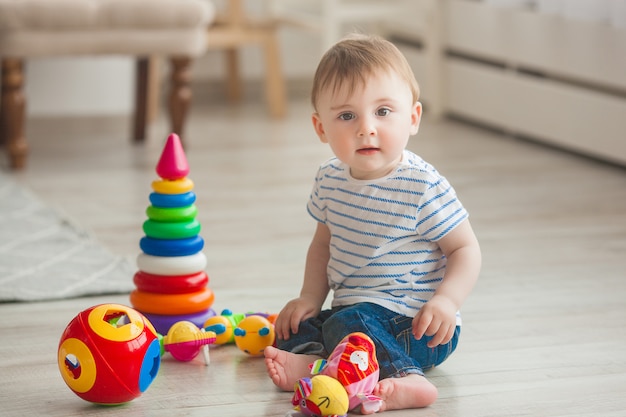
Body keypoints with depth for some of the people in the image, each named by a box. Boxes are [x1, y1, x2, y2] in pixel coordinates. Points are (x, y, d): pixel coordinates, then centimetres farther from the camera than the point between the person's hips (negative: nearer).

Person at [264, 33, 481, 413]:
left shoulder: (424, 188, -17)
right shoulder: (330, 180, 3)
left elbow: (465, 249, -11)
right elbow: (324, 243, 18)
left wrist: (446, 301, -27)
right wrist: (310, 297, 4)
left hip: (414, 324, -8)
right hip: (352, 308, 8)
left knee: (347, 325, -31)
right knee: (293, 330, -7)